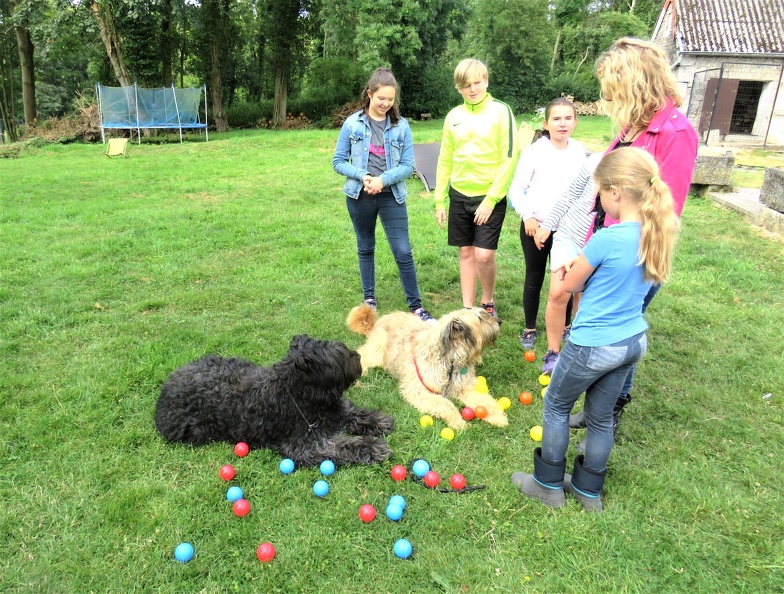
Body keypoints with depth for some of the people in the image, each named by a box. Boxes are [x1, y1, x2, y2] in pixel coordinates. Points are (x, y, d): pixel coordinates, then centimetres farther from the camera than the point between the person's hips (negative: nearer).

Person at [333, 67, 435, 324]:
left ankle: (416, 306, 7)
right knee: (366, 248, 15)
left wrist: (383, 179, -19)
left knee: (403, 252, -3)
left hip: (392, 196, -1)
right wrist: (362, 175, -17)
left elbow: (408, 166, -3)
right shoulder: (353, 124, -3)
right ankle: (369, 298, 31)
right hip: (360, 196, 1)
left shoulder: (401, 125, -2)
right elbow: (338, 161, -1)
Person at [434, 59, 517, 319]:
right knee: (466, 252, 9)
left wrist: (491, 199, -14)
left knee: (484, 255, -10)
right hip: (459, 195, 4)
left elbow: (508, 160, -9)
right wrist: (440, 201, 7)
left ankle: (488, 302, 17)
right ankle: (468, 309, 20)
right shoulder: (454, 116, 6)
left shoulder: (501, 112, -6)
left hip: (490, 196, -4)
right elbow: (445, 161, 10)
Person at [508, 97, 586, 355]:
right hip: (535, 226, -2)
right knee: (534, 279, 11)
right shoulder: (534, 151, -10)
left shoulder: (579, 151, -1)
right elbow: (516, 188, -8)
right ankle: (530, 328, 28)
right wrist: (527, 216, -19)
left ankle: (564, 329, 25)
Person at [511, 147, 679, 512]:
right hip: (633, 341, 7)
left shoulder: (606, 239, -26)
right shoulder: (658, 234, -3)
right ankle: (589, 490, 38)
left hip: (593, 346, -7)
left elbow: (570, 285, -11)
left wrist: (576, 267, 7)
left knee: (556, 406, 15)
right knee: (602, 417, 21)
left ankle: (549, 485, 29)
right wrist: (585, 267, 0)